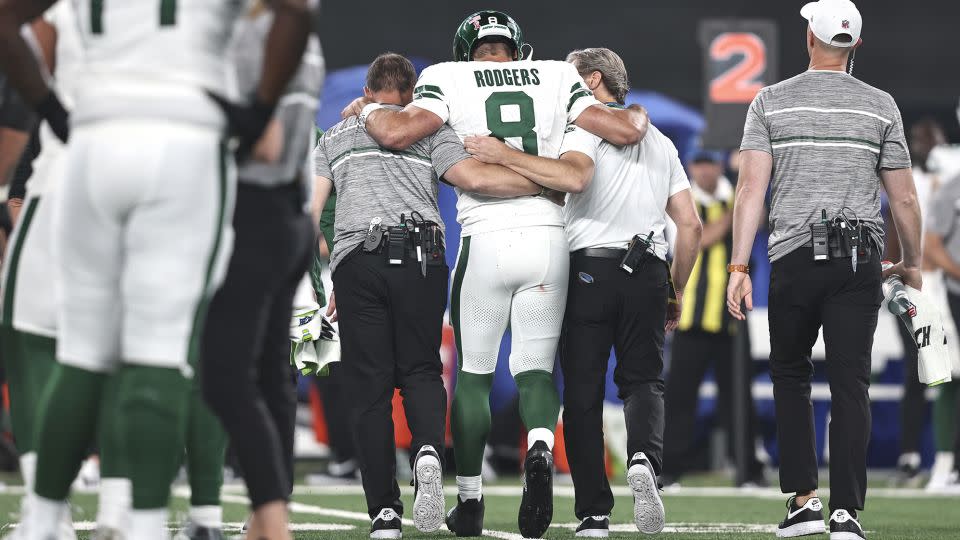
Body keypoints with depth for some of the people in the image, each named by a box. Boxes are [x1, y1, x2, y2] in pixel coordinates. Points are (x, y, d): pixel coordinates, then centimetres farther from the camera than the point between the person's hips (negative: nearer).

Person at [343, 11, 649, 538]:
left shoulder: (449, 79, 4)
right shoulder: (557, 79, 9)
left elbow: (396, 132, -11)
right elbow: (625, 130, 3)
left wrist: (366, 109, 11)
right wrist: (637, 112, 26)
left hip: (486, 238, -1)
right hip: (549, 237, 1)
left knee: (473, 373, 12)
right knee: (536, 368, 10)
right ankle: (540, 448, -21)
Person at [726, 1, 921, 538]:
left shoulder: (771, 102, 2)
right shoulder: (881, 106, 4)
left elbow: (752, 188, -5)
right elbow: (904, 199, 6)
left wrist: (739, 266, -4)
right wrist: (912, 264, 20)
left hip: (795, 255, 0)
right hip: (861, 259, 0)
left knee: (791, 374, 15)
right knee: (852, 384, 1)